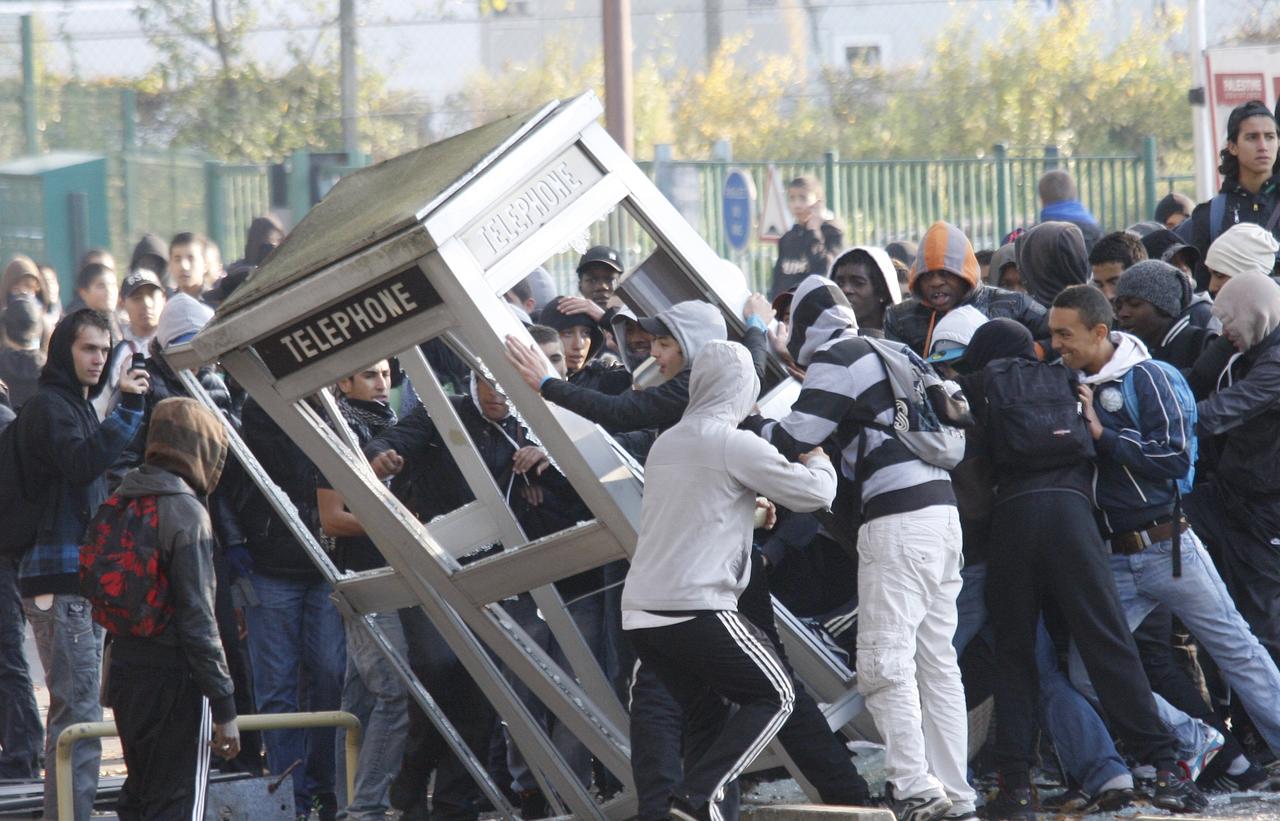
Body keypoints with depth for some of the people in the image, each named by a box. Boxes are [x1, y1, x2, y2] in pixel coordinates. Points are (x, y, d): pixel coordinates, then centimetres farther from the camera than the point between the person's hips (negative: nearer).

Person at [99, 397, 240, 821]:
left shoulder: (122, 504, 10)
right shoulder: (187, 514, -15)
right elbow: (196, 618, -18)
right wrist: (224, 706, -15)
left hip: (125, 674, 8)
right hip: (174, 681, -8)